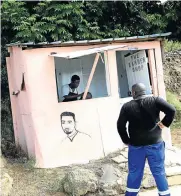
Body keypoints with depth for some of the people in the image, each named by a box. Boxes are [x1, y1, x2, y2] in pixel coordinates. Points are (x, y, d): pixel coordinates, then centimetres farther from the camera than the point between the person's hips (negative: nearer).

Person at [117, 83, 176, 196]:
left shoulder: (127, 107, -2)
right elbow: (171, 110, -14)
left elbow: (120, 126, -4)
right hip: (155, 144, 0)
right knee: (159, 172, 9)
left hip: (136, 145, 0)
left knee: (134, 173, 12)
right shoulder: (155, 100, -4)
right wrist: (165, 123, -2)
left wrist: (126, 140, 7)